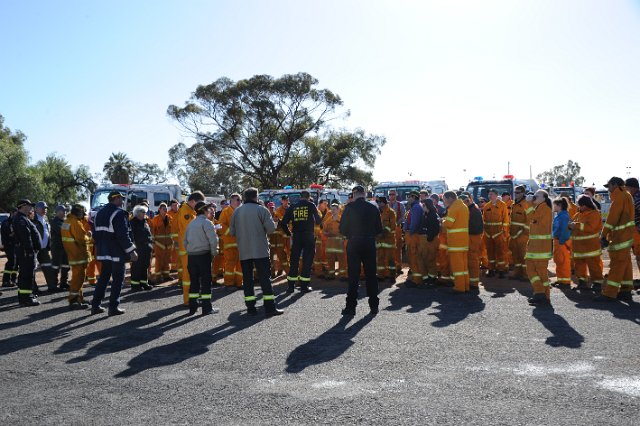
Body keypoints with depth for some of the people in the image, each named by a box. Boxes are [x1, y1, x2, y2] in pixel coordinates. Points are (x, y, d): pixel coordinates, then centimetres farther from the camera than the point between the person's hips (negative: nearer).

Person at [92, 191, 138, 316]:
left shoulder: (100, 213, 14)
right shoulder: (119, 213, -14)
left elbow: (97, 233, 18)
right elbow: (123, 235, -20)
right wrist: (131, 251, -15)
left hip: (104, 252, 8)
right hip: (117, 253, -8)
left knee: (103, 278, 16)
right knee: (118, 279, 0)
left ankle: (95, 305, 18)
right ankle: (113, 307, 2)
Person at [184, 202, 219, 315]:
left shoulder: (191, 223, 13)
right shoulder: (206, 222, -8)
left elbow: (185, 242, 15)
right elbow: (213, 240, -17)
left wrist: (189, 252, 18)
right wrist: (213, 253, -6)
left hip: (191, 256, 6)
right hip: (203, 255, -6)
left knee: (194, 281, 12)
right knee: (206, 281, 0)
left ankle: (192, 307, 15)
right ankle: (207, 308, 3)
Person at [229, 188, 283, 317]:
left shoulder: (237, 211, 5)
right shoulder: (261, 209, -7)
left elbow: (232, 232, 9)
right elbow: (271, 228, -12)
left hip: (244, 251, 4)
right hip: (260, 250, -4)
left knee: (247, 278, 9)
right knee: (265, 277, -1)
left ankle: (251, 307, 10)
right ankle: (270, 307, -3)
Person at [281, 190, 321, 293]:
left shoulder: (293, 207, 7)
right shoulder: (311, 205, 0)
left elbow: (283, 223, 2)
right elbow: (318, 220, 0)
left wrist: (289, 233, 15)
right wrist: (317, 222, 22)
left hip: (296, 237, 3)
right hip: (308, 236, -2)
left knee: (294, 260, 9)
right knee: (307, 260, 5)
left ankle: (291, 285, 10)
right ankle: (304, 285, 5)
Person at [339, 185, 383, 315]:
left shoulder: (350, 207, -8)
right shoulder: (373, 208, 0)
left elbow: (342, 228, -7)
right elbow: (379, 229, 4)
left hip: (353, 244, -2)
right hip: (370, 244, 2)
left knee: (353, 275, 2)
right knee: (371, 275, 10)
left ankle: (351, 306, 3)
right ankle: (374, 306, 15)